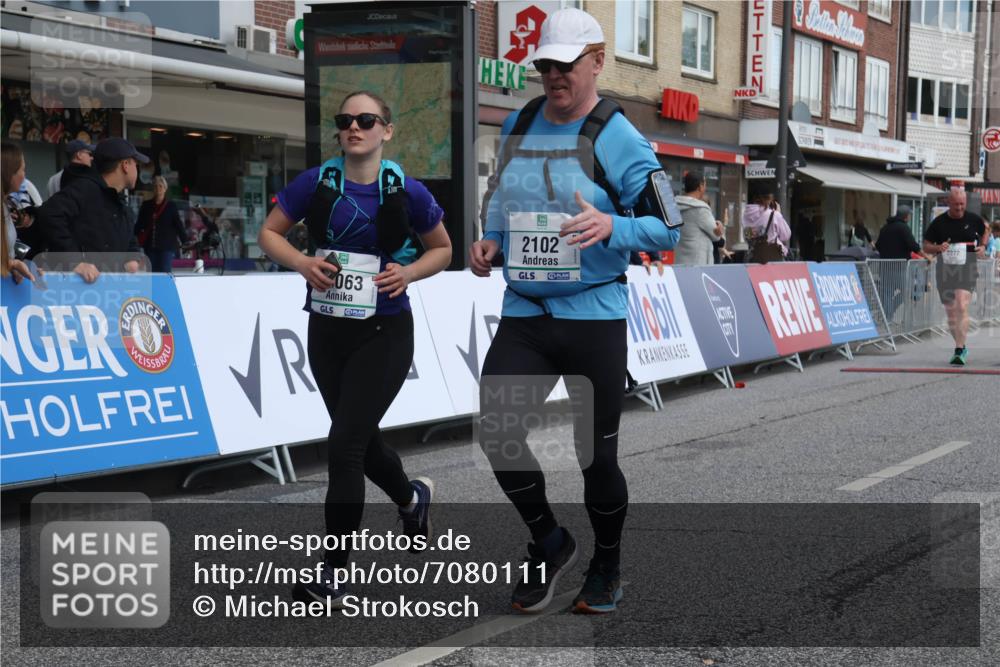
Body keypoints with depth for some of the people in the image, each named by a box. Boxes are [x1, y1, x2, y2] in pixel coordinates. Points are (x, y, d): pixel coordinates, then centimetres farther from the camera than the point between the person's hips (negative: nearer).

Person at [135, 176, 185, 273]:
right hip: (150, 246, 3)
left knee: (165, 274, -12)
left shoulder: (171, 206, 3)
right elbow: (139, 224, 15)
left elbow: (178, 224, 0)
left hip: (167, 247, -3)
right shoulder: (146, 205, 11)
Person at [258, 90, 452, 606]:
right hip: (327, 330, 4)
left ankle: (333, 576, -2)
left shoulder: (407, 192, -8)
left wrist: (410, 272, -12)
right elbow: (269, 233, 6)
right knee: (362, 440, 18)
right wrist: (302, 262, -14)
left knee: (344, 445, -12)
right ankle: (413, 498, 52)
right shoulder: (315, 183, -4)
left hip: (384, 334, -4)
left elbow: (443, 248, 7)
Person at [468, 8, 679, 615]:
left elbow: (667, 227, -8)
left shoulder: (620, 141, -8)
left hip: (594, 319, -4)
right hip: (523, 315, 5)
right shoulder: (518, 126, 8)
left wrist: (611, 227, -26)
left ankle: (607, 567, 30)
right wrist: (490, 243, 3)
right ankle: (550, 543, 18)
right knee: (497, 435, -9)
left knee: (596, 456, 4)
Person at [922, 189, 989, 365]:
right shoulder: (939, 222, 1)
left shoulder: (973, 219, 2)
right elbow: (926, 246, 6)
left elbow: (985, 231, 23)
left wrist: (982, 247, 4)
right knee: (951, 312, 9)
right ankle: (962, 347, 27)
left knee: (962, 307, -20)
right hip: (945, 270, 2)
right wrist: (938, 248, -15)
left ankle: (959, 351, -22)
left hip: (967, 269, -2)